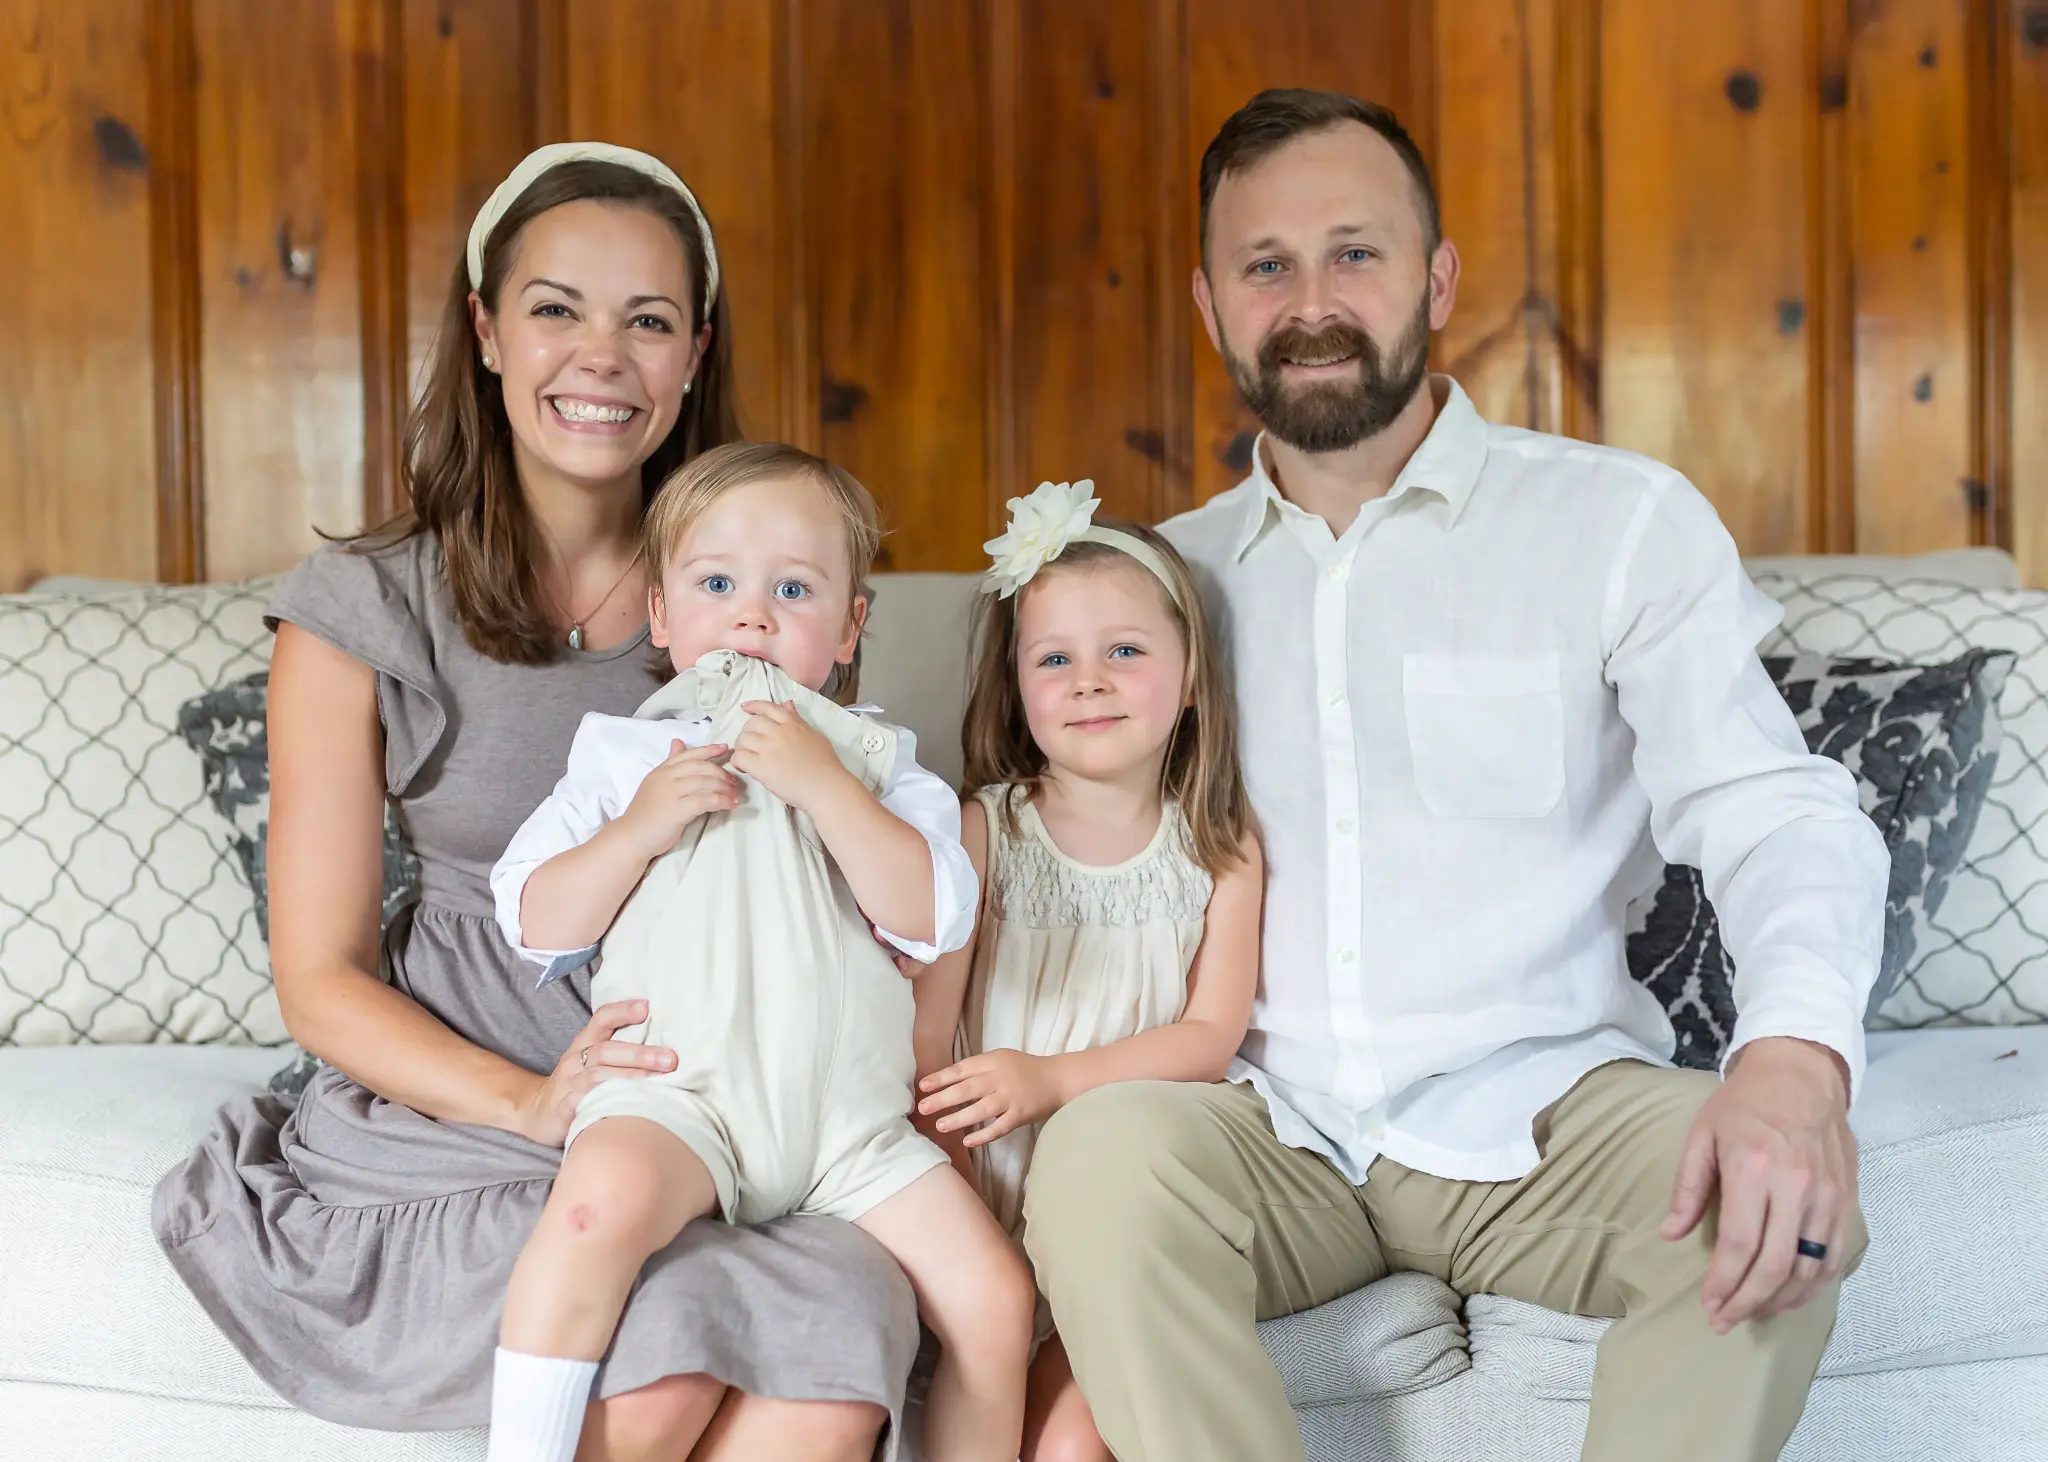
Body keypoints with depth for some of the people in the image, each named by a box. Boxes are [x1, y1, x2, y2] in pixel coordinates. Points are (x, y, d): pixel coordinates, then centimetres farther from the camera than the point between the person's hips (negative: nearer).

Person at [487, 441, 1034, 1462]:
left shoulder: (875, 764, 13)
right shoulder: (622, 756, 13)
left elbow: (933, 920, -4)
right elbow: (534, 925, 6)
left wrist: (823, 785, -12)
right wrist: (640, 828, -8)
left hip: (851, 1123, 2)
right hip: (679, 1096, -2)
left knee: (995, 1299, -11)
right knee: (605, 1195, -35)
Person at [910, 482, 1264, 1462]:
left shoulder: (1221, 848, 4)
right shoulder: (986, 833, 1)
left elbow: (1211, 1038, -2)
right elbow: (921, 1025, -5)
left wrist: (1054, 1079, -17)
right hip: (995, 1189, 0)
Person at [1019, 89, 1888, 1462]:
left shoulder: (1622, 518, 1)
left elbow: (1770, 808, -8)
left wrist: (1796, 1057, -29)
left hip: (1538, 1106, -1)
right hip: (1268, 1128, 2)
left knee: (1773, 1203, -30)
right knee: (1097, 1157, -30)